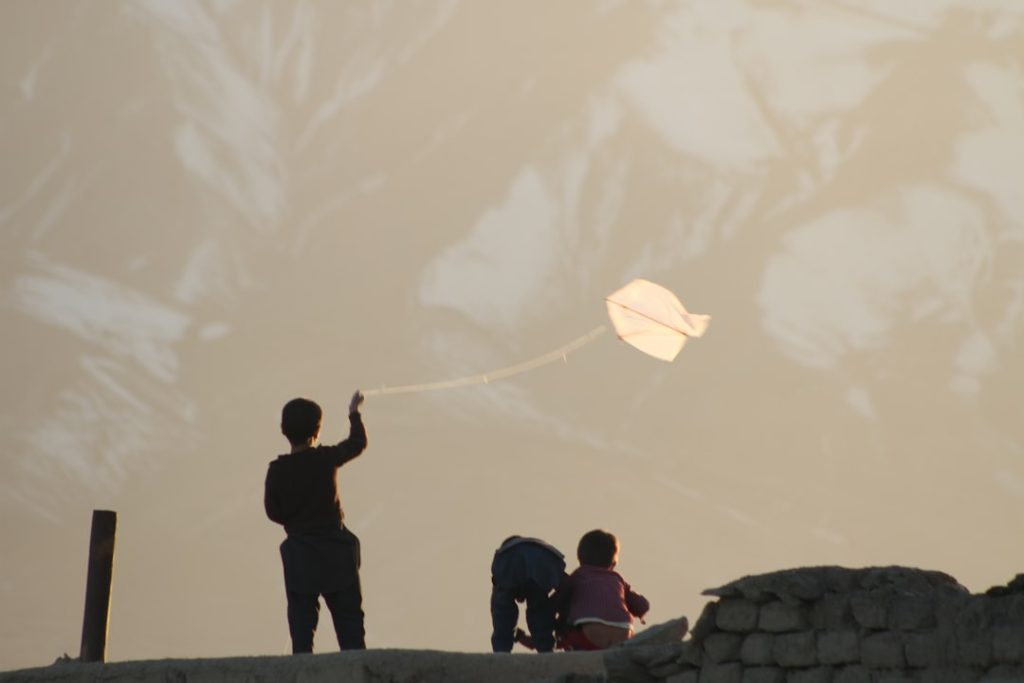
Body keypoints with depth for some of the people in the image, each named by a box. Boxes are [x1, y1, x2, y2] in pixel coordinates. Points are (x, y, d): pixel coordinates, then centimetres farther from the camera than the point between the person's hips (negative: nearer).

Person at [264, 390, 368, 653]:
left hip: (299, 554, 0)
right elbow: (358, 443, 10)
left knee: (301, 624, 4)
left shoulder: (277, 470, -7)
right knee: (349, 622, 5)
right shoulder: (326, 458, -7)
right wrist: (354, 413, 27)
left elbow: (273, 512, 0)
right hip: (336, 551, 0)